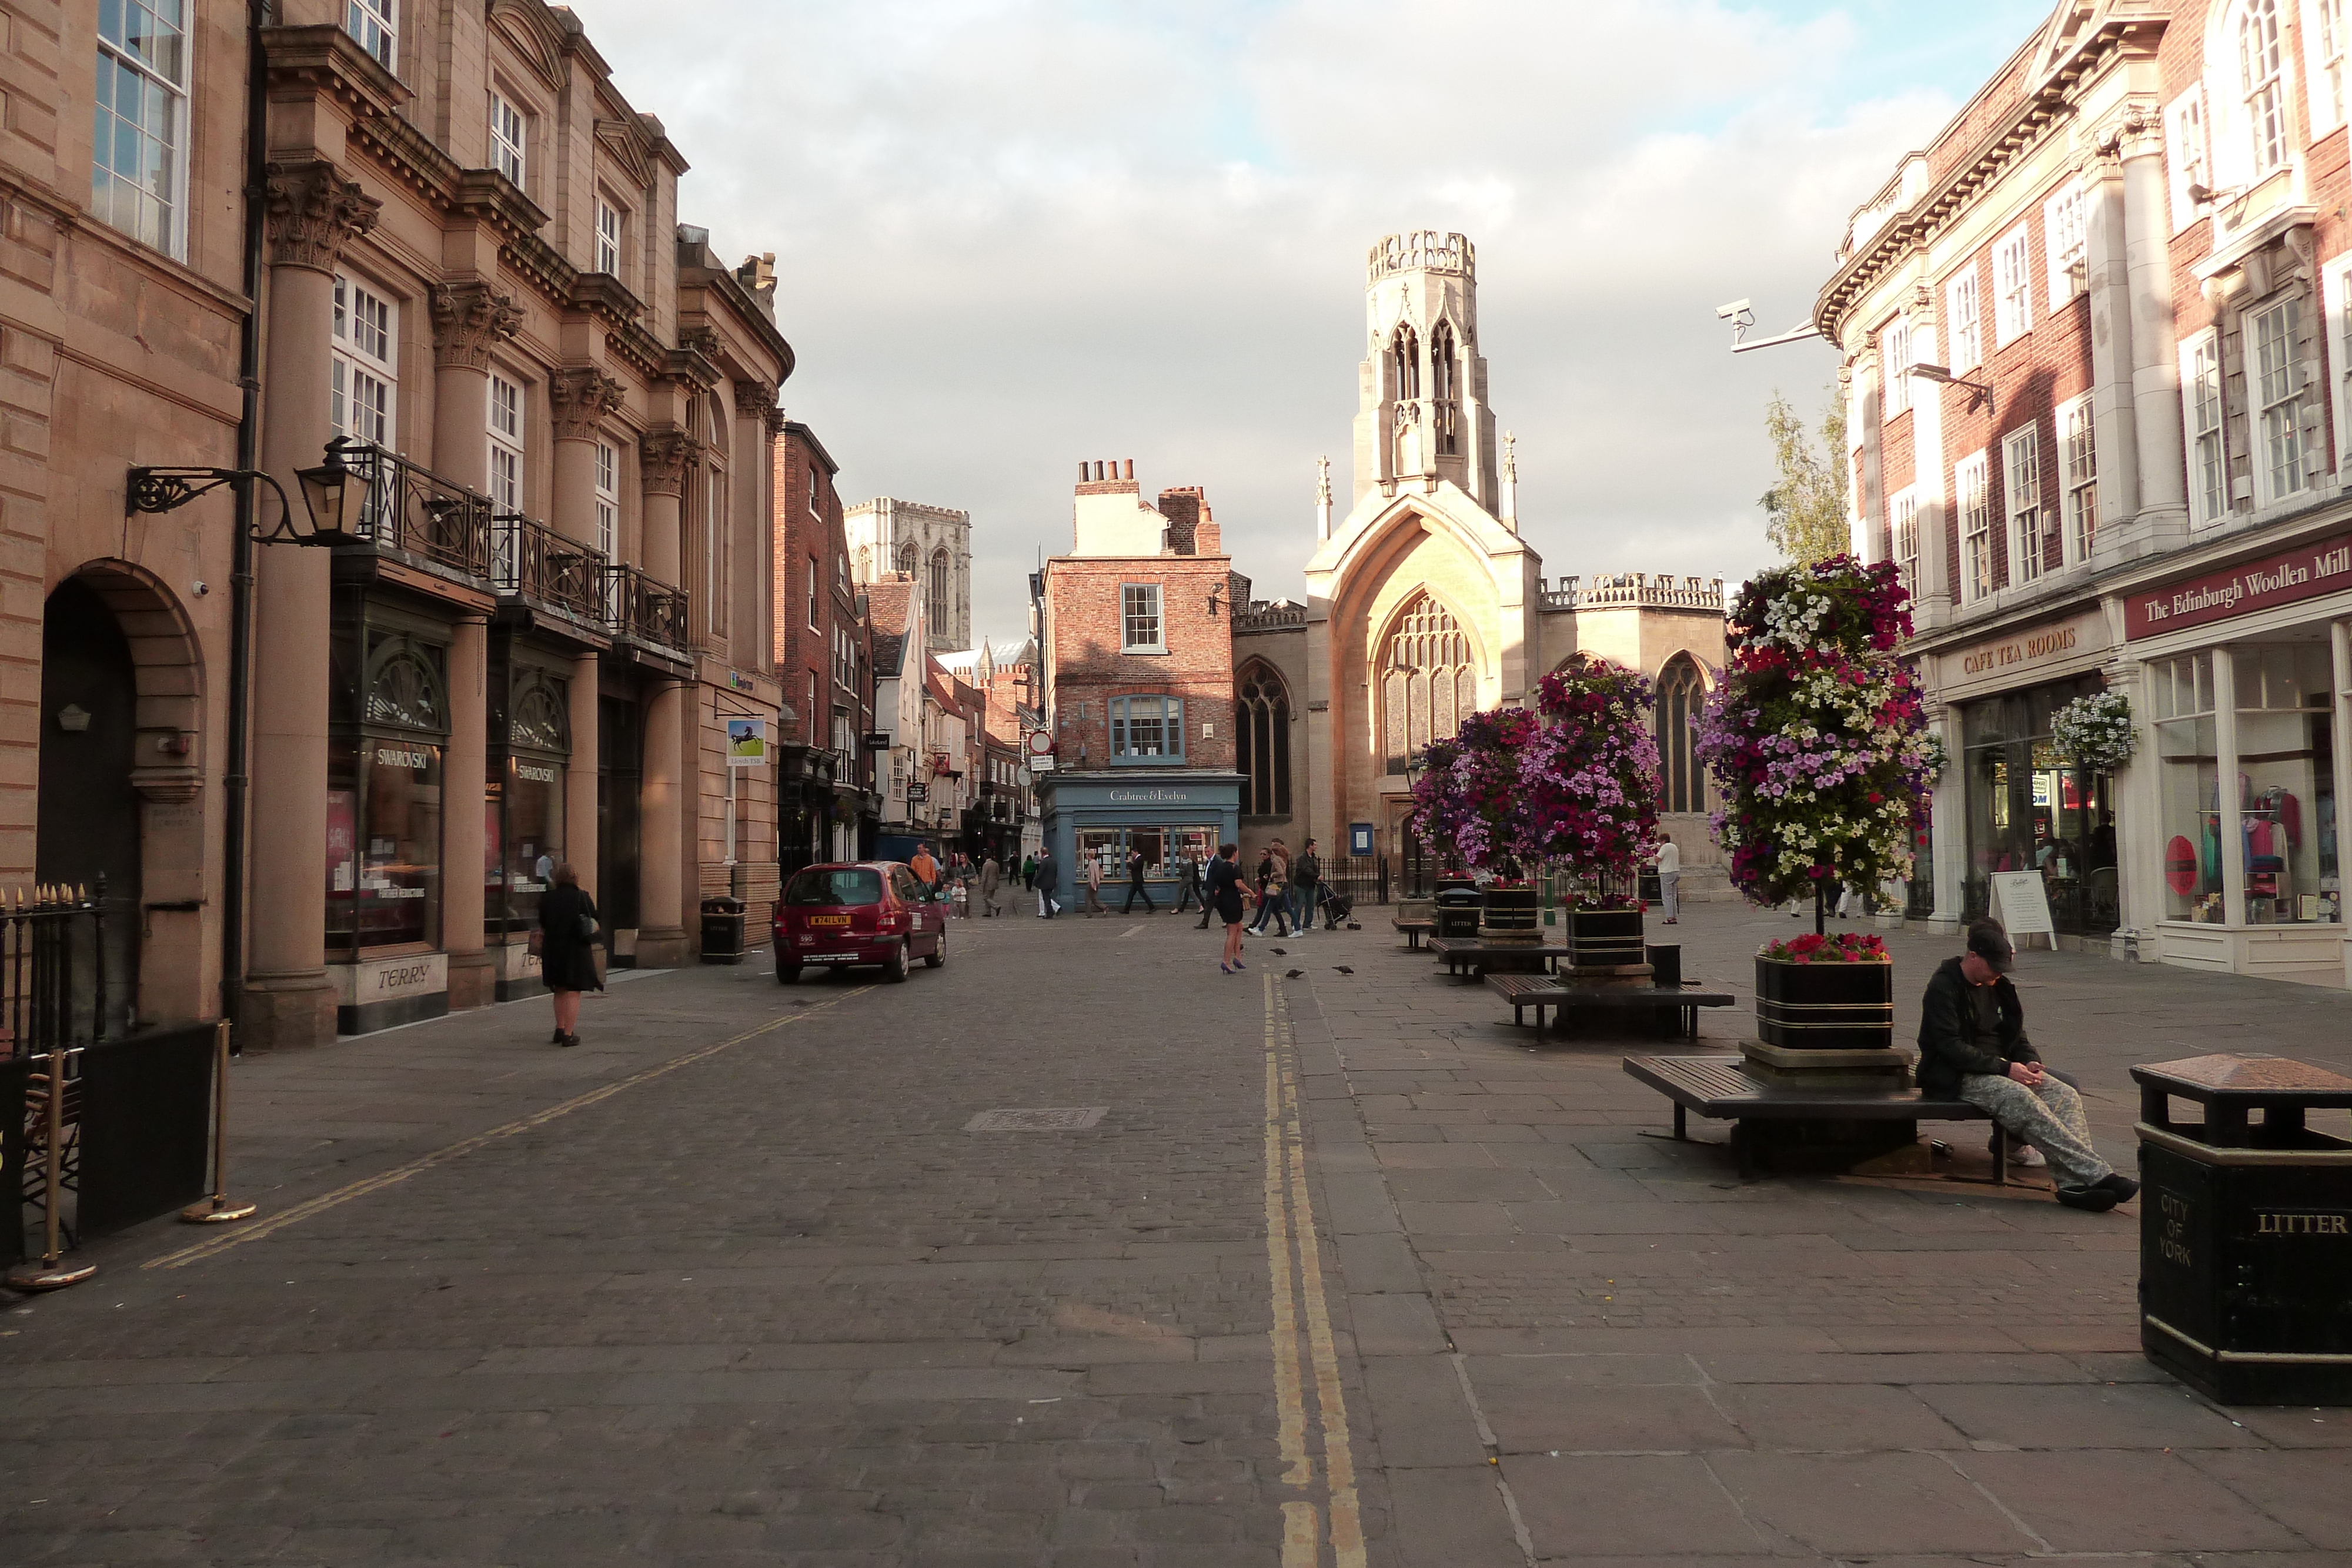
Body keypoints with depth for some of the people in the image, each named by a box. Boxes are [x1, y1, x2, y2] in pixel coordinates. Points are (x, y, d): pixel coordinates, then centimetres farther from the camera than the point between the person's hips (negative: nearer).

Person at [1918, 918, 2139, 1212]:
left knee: (2065, 1094, -18)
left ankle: (2074, 1183, -34)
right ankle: (2095, 1174, -40)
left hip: (2002, 1069, 8)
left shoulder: (1997, 986, 16)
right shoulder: (1943, 988, -9)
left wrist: (2030, 1061, -1)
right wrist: (2004, 1068, -21)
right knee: (2020, 1098, -34)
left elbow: (2016, 1035, 22)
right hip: (1959, 1078, -8)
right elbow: (1950, 1047, -17)